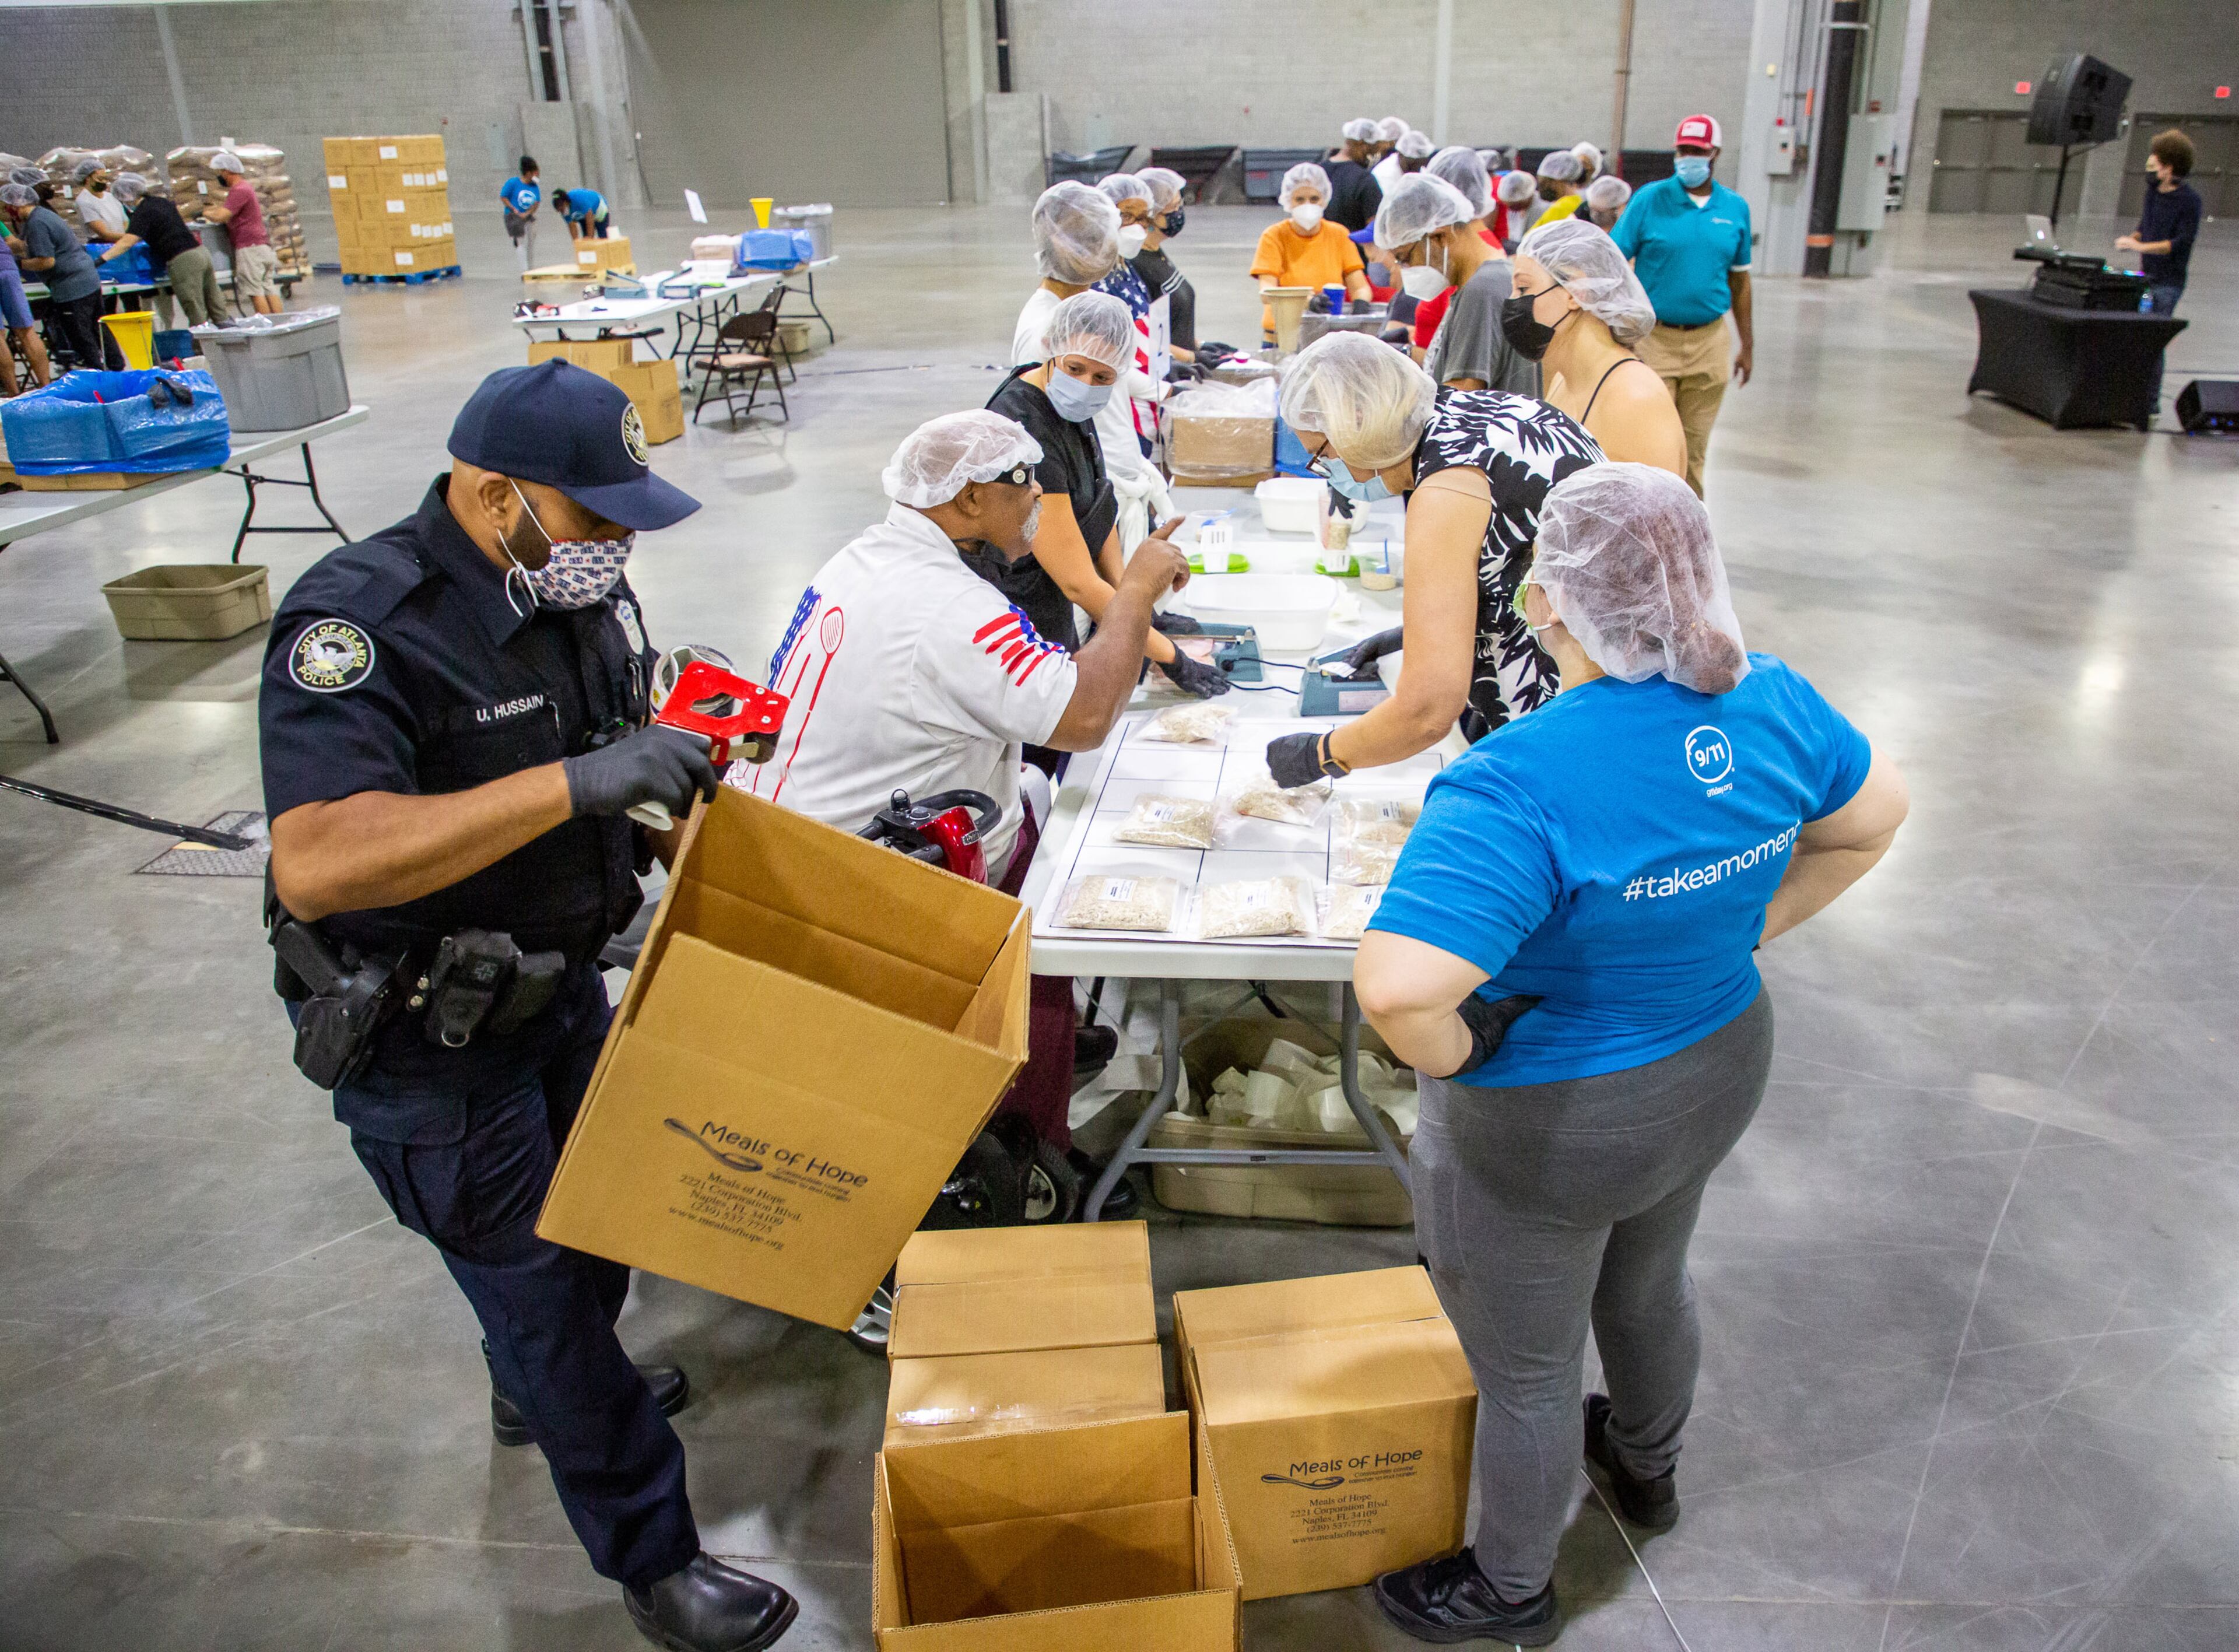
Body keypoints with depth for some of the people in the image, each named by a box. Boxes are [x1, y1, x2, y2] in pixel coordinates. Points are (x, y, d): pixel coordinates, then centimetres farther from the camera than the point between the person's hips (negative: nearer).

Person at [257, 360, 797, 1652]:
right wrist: (573, 782, -45)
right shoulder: (360, 624, -29)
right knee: (535, 1278, 6)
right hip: (424, 1038, -8)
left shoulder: (581, 591, -4)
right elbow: (317, 864, -43)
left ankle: (545, 1388, 57)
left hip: (559, 976, 8)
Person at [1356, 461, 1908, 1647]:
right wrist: (1751, 930, 6)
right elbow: (1875, 815, 5)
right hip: (1718, 1070, 7)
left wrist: (1450, 1057, -26)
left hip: (1546, 1130, -7)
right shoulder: (1770, 703, -13)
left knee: (1527, 1372, 19)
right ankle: (1646, 1466, 64)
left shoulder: (1519, 787, -37)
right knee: (1648, 1283, 35)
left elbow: (1397, 986, -47)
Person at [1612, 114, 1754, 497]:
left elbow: (1739, 279, 14)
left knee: (1694, 447, 10)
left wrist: (1747, 343, 14)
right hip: (1654, 339, -3)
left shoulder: (1735, 208, 7)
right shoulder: (1649, 200, -2)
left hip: (1709, 341, 3)